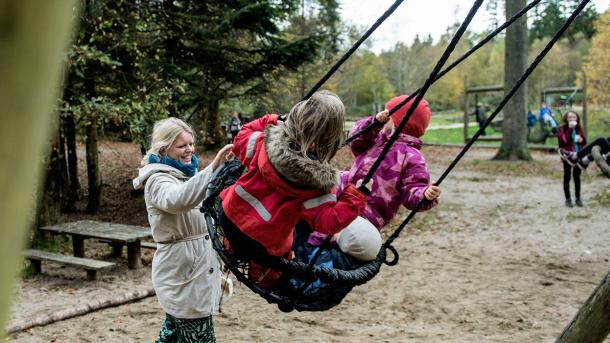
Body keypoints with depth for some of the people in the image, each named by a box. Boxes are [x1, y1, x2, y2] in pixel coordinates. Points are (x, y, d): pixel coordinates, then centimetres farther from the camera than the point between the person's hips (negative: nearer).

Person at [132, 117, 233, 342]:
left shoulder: (184, 175, 13)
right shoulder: (158, 180, -15)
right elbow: (177, 200, -40)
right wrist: (213, 167, -50)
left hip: (195, 269, 9)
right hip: (182, 275, -9)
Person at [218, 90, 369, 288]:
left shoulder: (269, 142, -19)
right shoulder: (319, 180, -27)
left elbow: (241, 140, 1)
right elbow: (327, 223, -25)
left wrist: (268, 121, 11)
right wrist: (357, 196, -24)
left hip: (231, 215, 3)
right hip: (263, 246, -3)